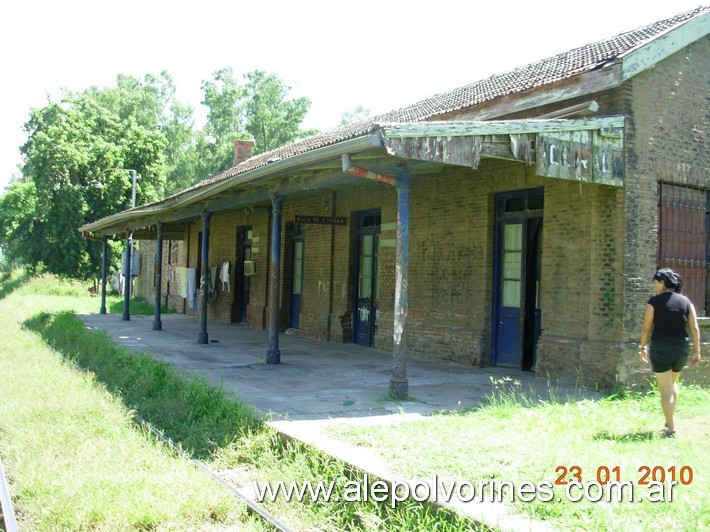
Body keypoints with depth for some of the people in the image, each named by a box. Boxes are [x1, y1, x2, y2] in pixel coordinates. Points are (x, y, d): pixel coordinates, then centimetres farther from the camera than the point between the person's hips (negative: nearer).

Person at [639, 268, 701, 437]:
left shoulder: (654, 302, -7)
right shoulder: (686, 301, 4)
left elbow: (646, 328, -5)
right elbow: (694, 329, 2)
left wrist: (643, 348, 8)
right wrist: (696, 351, 7)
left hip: (661, 347, -4)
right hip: (682, 347, 5)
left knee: (665, 389, 2)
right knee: (672, 382, 27)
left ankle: (671, 429, 1)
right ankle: (670, 420, 28)